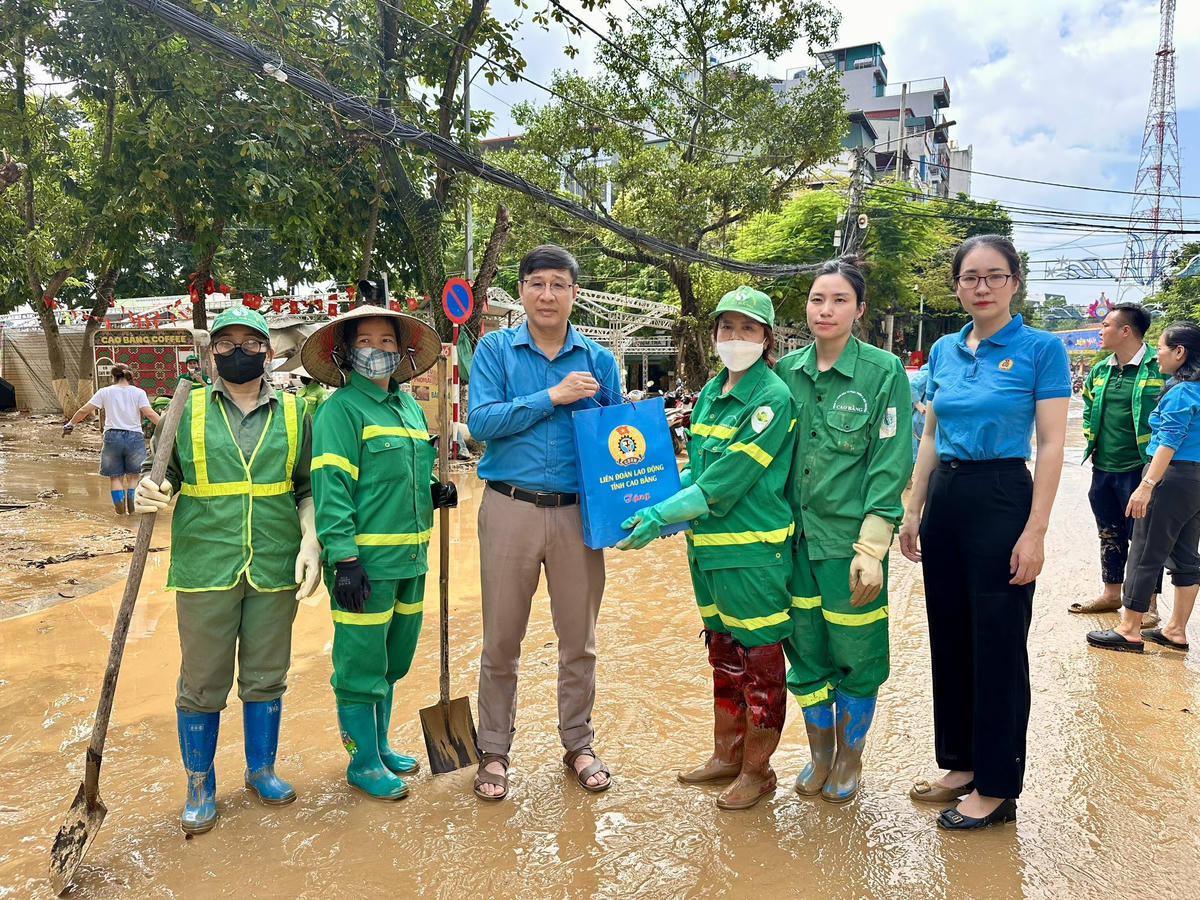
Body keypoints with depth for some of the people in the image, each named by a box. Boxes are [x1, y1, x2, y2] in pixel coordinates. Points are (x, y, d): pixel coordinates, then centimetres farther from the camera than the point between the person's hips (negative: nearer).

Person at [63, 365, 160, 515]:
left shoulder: (105, 392, 5)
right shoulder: (138, 392, 2)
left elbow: (84, 410, 4)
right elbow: (150, 414, -10)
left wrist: (70, 424, 17)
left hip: (112, 436, 0)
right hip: (134, 437, 0)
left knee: (115, 476, 12)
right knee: (133, 475, 14)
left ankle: (120, 508, 8)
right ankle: (132, 507, 9)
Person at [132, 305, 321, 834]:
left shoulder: (293, 413, 6)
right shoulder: (187, 410, 3)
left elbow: (307, 487, 9)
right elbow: (166, 476, 6)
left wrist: (310, 541, -4)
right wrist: (148, 495, -16)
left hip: (274, 569, 1)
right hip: (205, 568, -1)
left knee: (265, 677, 12)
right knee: (202, 683, 8)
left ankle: (261, 769, 33)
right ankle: (200, 786, 27)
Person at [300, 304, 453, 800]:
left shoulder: (410, 407, 14)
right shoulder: (341, 408, -9)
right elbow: (331, 485, -15)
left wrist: (435, 492, 4)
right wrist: (344, 559, -21)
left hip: (409, 556, 8)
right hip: (367, 559, -7)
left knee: (392, 661, 19)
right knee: (361, 664, 3)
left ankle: (378, 746, 36)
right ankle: (363, 763, 20)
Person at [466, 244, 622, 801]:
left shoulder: (598, 360, 8)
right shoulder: (495, 349, 3)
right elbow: (480, 421, -10)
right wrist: (552, 397, -14)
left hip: (578, 511, 2)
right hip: (510, 507, -1)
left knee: (579, 640, 11)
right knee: (501, 641, 8)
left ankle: (578, 744, 30)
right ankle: (494, 751, 25)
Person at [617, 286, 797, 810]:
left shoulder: (773, 398, -14)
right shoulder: (710, 392, 10)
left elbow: (726, 482, -20)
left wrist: (658, 517, -20)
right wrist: (656, 505, 4)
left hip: (755, 549, -8)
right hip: (708, 545, 8)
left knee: (759, 658, 6)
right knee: (723, 652, 19)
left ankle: (757, 770, 21)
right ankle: (726, 755, 34)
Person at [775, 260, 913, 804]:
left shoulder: (883, 371, -7)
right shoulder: (787, 371, 5)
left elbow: (891, 464, -9)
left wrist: (871, 548, -15)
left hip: (850, 537, -3)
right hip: (796, 535, 4)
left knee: (856, 656, 8)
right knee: (806, 651, 13)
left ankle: (849, 759, 32)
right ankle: (820, 756, 34)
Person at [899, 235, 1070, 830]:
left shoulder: (1042, 349, -6)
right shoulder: (943, 351, 9)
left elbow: (1051, 446, -10)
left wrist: (1034, 533, -15)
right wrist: (913, 510, 9)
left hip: (1002, 500, -6)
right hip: (944, 499, 6)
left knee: (997, 645, 1)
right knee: (949, 638, 13)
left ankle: (997, 787, 16)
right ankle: (961, 763, 29)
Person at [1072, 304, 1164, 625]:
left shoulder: (1157, 369, -12)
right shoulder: (1099, 371, 9)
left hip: (1138, 469, -7)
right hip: (1102, 468, 7)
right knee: (1110, 534, 17)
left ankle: (1149, 605, 12)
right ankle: (1111, 594, 30)